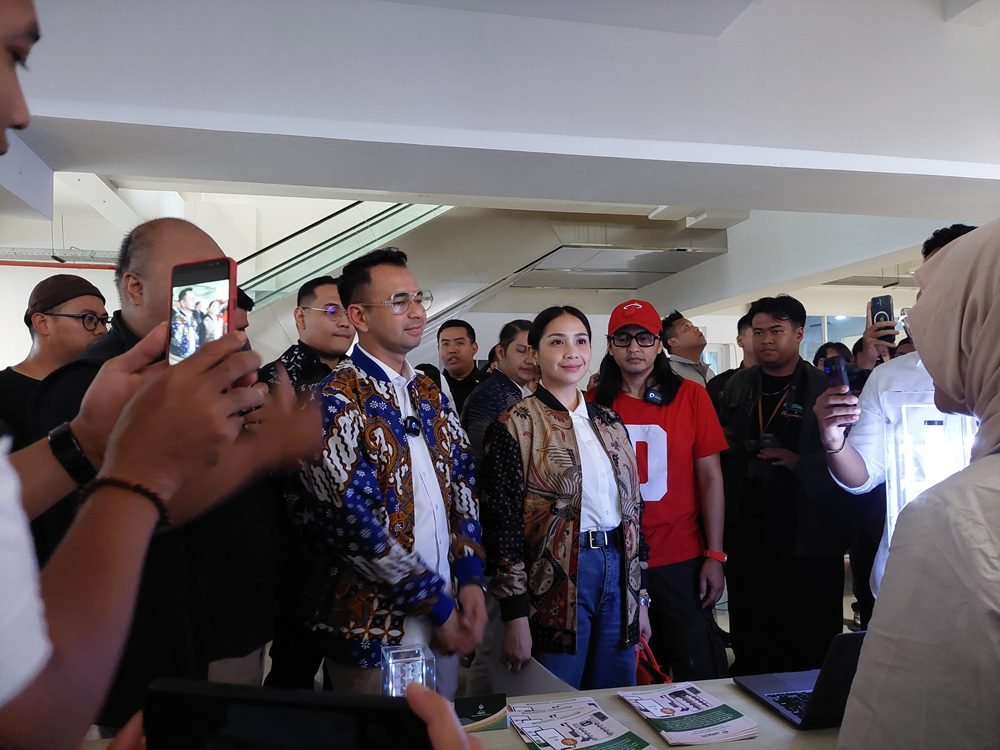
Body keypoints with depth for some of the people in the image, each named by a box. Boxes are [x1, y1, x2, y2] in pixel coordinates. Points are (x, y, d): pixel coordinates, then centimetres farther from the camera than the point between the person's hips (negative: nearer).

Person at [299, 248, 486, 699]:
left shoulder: (429, 393, 10)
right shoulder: (335, 399, -13)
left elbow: (462, 485, 10)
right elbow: (353, 520, -20)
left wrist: (470, 579, -3)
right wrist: (438, 604, -14)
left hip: (444, 620, 7)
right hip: (375, 629, -6)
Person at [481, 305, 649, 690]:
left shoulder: (610, 423, 10)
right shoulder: (516, 425, -7)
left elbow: (632, 507, 13)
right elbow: (502, 520, -10)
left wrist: (640, 594, 12)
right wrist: (515, 615, -12)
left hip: (618, 569, 5)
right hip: (556, 582, -5)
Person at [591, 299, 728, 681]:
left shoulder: (691, 396, -2)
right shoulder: (594, 404, 1)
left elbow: (710, 477, -1)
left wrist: (715, 555, -4)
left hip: (682, 560, -1)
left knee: (701, 672, 7)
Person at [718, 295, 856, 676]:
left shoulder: (826, 388, -2)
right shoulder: (739, 386, 11)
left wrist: (801, 462, -18)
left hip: (808, 534, -4)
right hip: (749, 533, 4)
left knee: (813, 644, 5)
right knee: (750, 638, 13)